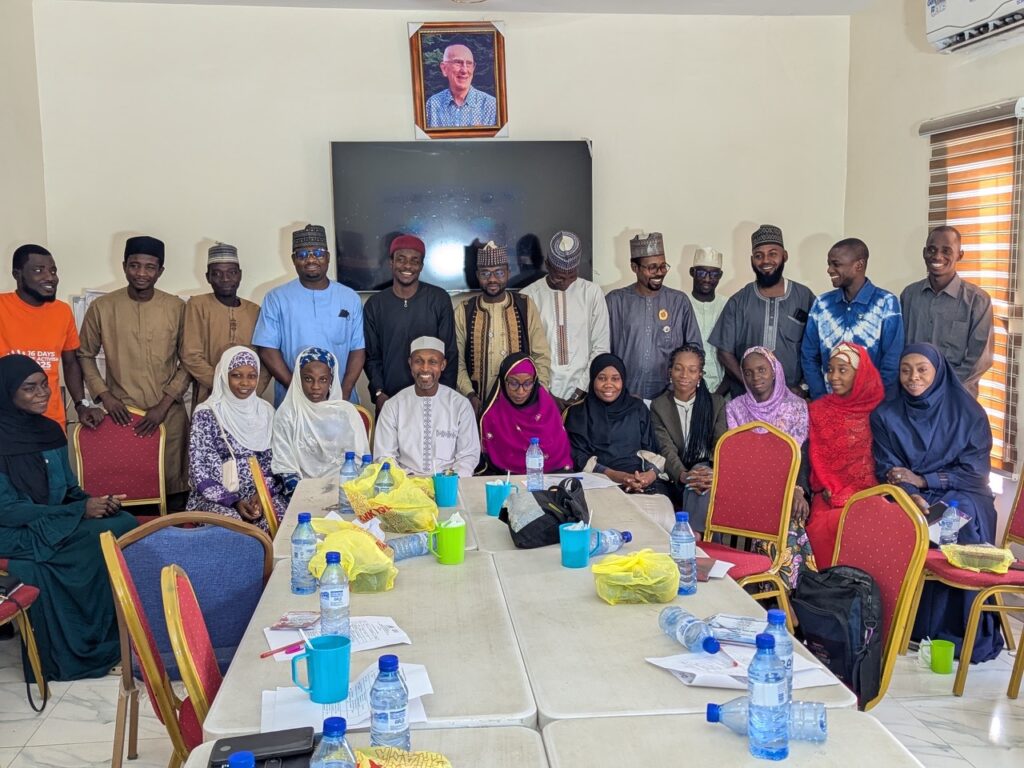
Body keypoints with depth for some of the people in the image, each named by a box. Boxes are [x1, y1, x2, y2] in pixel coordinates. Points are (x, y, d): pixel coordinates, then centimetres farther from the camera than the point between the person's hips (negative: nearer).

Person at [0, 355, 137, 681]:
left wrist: (96, 502, -11)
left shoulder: (50, 430, 6)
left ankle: (121, 633, -8)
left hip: (56, 523, 7)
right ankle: (94, 645, -9)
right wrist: (81, 511, -22)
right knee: (100, 538, -25)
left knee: (126, 524, -16)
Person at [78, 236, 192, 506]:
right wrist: (104, 395, -2)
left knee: (173, 486, 4)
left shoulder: (177, 308, 0)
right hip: (121, 414, 0)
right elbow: (85, 355, 10)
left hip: (169, 415, 0)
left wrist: (165, 404, -6)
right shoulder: (102, 307, 1)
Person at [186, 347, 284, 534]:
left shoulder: (265, 411, 7)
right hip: (216, 496, -3)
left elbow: (273, 463, 10)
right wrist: (234, 502, -18)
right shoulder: (206, 414, -6)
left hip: (259, 492, 3)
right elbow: (199, 473, -8)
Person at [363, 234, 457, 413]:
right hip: (389, 400, 1)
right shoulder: (375, 304, 2)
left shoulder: (439, 299, -2)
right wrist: (378, 393, -7)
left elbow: (450, 352, 0)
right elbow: (372, 355, 6)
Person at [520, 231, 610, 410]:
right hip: (542, 397, -1)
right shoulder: (528, 296, -3)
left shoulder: (592, 293, 0)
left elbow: (600, 348, 0)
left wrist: (581, 391, -7)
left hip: (583, 396, 1)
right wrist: (546, 395, -8)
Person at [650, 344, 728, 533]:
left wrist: (716, 474, -26)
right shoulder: (659, 406, 6)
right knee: (694, 485, -34)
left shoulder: (717, 403, 9)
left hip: (708, 470, 1)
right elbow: (666, 449, -8)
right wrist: (684, 475, -29)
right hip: (676, 481, 0)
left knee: (704, 481, -35)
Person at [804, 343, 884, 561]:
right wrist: (834, 492, -10)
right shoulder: (817, 410, 9)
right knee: (823, 527, -30)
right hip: (831, 495, 0)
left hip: (870, 493, 0)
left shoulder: (877, 408, 8)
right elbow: (817, 458, 5)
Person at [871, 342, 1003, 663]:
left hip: (959, 494, -1)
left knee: (963, 516, -34)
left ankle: (965, 632, -25)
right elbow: (887, 469, 0)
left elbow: (975, 469, -1)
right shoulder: (886, 415, 6)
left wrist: (921, 480, -11)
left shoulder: (967, 411, 2)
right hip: (907, 496, 1)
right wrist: (912, 495, -21)